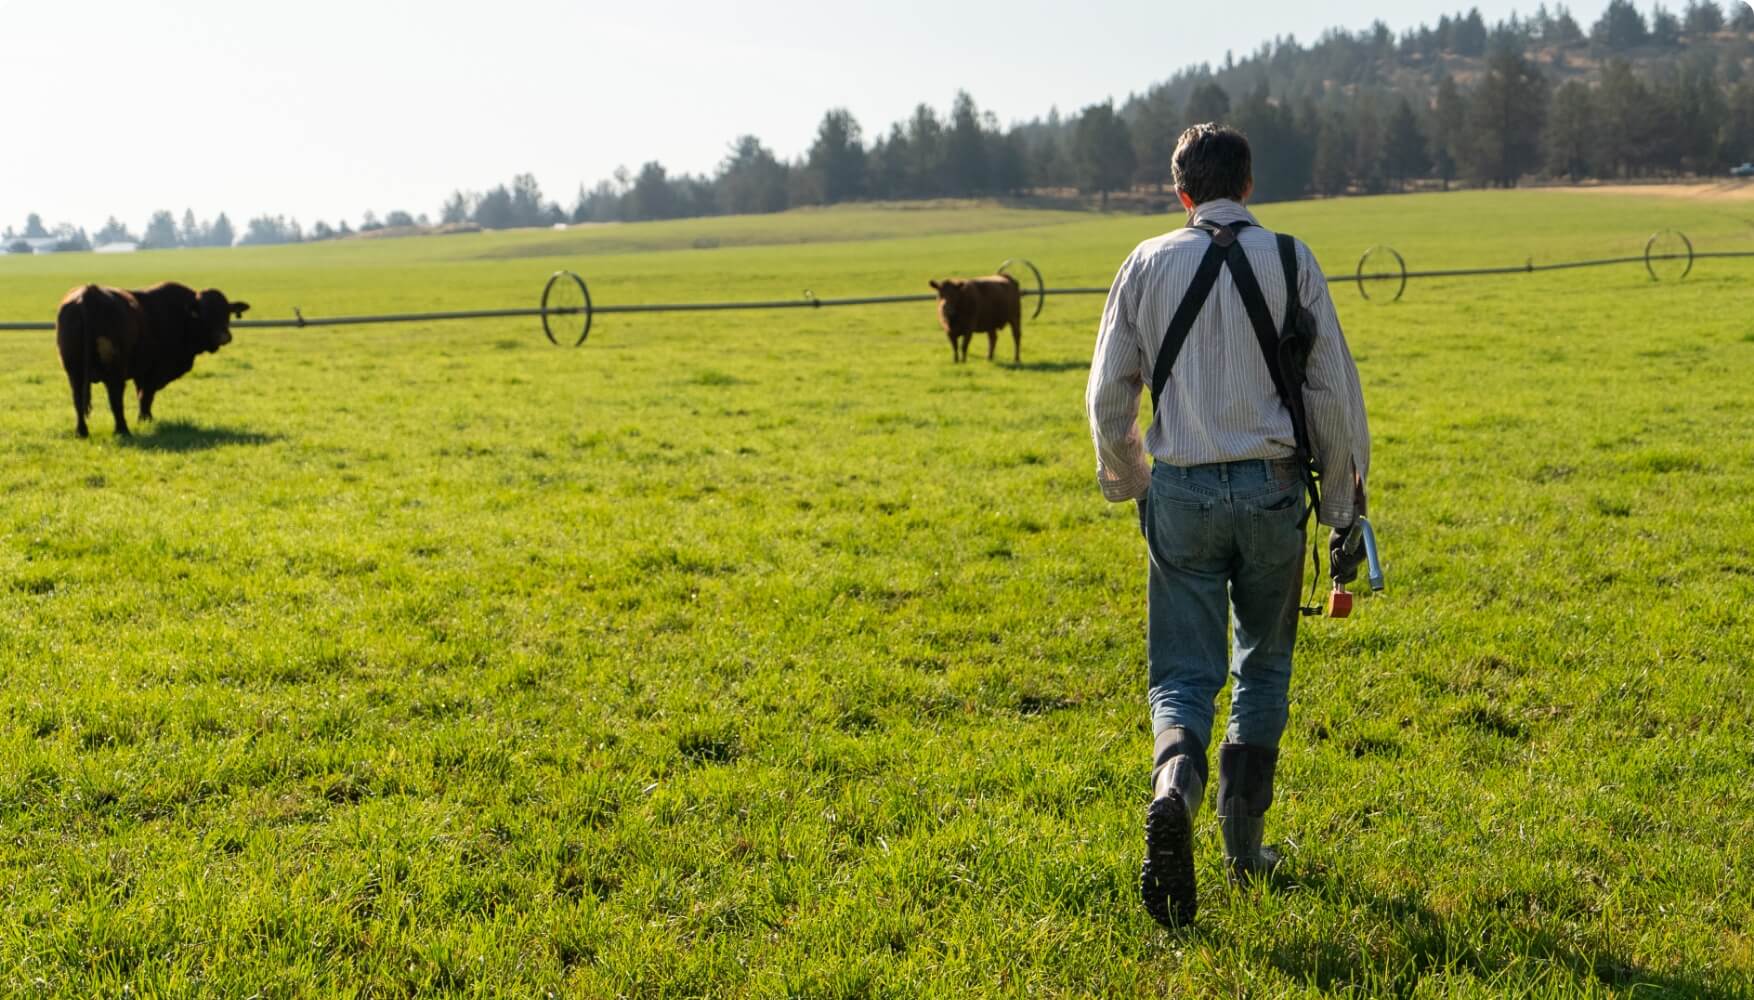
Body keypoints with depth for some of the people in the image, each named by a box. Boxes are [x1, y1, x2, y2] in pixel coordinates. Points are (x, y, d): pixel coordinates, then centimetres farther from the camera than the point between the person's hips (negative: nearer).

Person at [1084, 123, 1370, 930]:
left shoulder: (1149, 264, 3)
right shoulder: (1289, 261, 0)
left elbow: (1108, 395, 5)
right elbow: (1333, 391, -1)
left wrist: (1126, 483, 21)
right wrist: (1345, 507, 6)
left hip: (1182, 489, 0)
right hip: (1271, 485, 0)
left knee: (1184, 671, 4)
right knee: (1263, 664, 16)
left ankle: (1174, 788, -26)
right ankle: (1244, 847, 18)